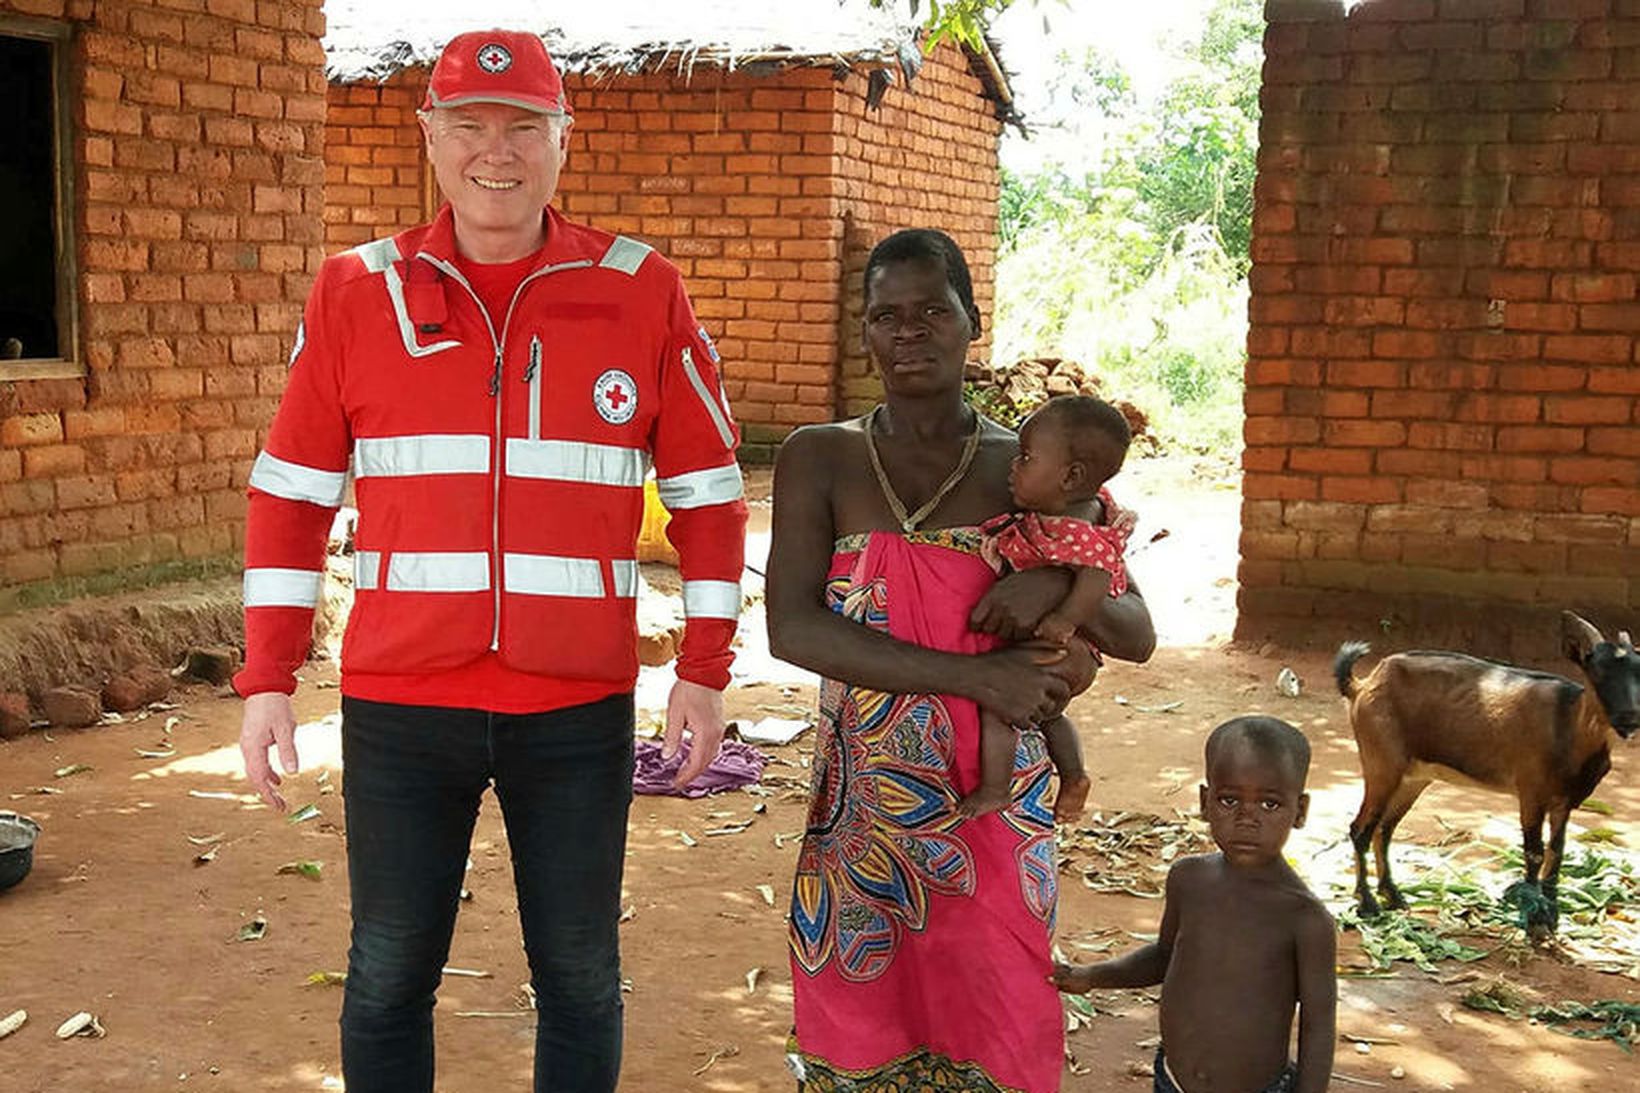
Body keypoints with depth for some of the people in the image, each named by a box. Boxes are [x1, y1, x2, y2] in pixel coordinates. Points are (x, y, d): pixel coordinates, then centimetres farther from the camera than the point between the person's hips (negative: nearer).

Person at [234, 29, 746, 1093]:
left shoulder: (644, 294, 0)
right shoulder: (358, 292, 2)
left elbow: (708, 490, 5)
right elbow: (292, 494, 5)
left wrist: (705, 669, 2)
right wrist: (268, 679, 0)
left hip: (579, 706, 0)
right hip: (398, 705, 1)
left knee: (580, 976, 12)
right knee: (388, 977, 11)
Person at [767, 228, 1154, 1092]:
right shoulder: (820, 459, -2)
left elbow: (1139, 635, 4)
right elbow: (792, 630, -15)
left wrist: (1062, 583, -18)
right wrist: (975, 677, -21)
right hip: (862, 812, 0)